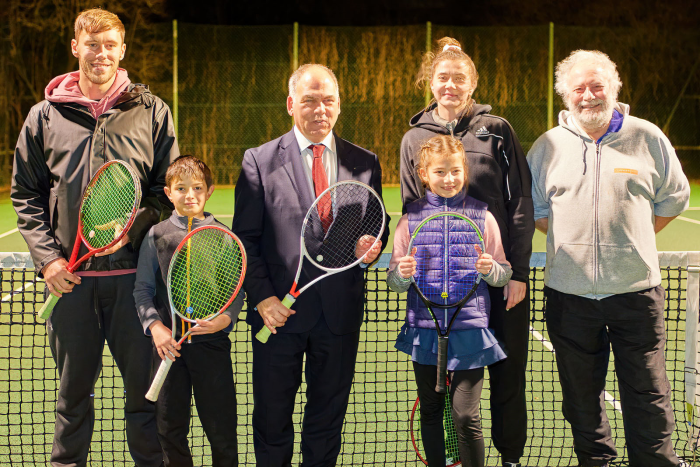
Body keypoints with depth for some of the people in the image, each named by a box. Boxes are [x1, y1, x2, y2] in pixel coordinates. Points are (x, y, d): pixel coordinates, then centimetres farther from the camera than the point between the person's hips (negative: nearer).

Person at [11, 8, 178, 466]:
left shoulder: (152, 112, 6)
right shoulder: (45, 116, 8)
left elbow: (168, 188, 6)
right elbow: (26, 194, 10)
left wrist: (132, 228, -11)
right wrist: (46, 256, -2)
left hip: (134, 271, -1)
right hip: (70, 277, 1)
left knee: (146, 385, 3)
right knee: (74, 389, 11)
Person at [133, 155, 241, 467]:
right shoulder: (156, 235, 5)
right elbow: (142, 289, 7)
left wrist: (225, 318, -15)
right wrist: (155, 326, -7)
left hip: (212, 339, -1)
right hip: (168, 341, 1)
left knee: (221, 426, 1)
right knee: (171, 428, 10)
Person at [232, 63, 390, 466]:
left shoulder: (365, 163, 6)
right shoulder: (259, 161, -1)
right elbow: (245, 239, -1)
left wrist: (374, 245, -10)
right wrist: (262, 296, -12)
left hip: (341, 312, 2)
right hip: (280, 312, -2)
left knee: (328, 418, 13)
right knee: (272, 418, 9)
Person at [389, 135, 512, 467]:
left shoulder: (482, 217, 1)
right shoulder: (411, 219, 3)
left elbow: (504, 275, 6)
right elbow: (393, 283, 6)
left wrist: (490, 269, -15)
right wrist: (402, 274, -16)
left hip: (468, 329, -2)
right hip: (424, 330, 2)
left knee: (466, 416, -6)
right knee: (430, 412, 13)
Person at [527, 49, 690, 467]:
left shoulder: (648, 138, 2)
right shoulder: (548, 146, 5)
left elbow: (674, 198, 12)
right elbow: (533, 207, 15)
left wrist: (633, 237, 6)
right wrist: (572, 238, 4)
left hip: (635, 288, -1)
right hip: (569, 292, 2)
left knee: (648, 393, 1)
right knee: (581, 393, 11)